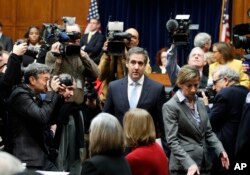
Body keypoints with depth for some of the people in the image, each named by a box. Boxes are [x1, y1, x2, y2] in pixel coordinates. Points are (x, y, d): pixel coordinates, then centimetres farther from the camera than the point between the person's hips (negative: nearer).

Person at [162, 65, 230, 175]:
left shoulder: (200, 103, 13)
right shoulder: (170, 107, -8)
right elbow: (172, 141, -15)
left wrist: (220, 150, -2)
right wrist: (189, 163, -26)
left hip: (204, 164, 6)